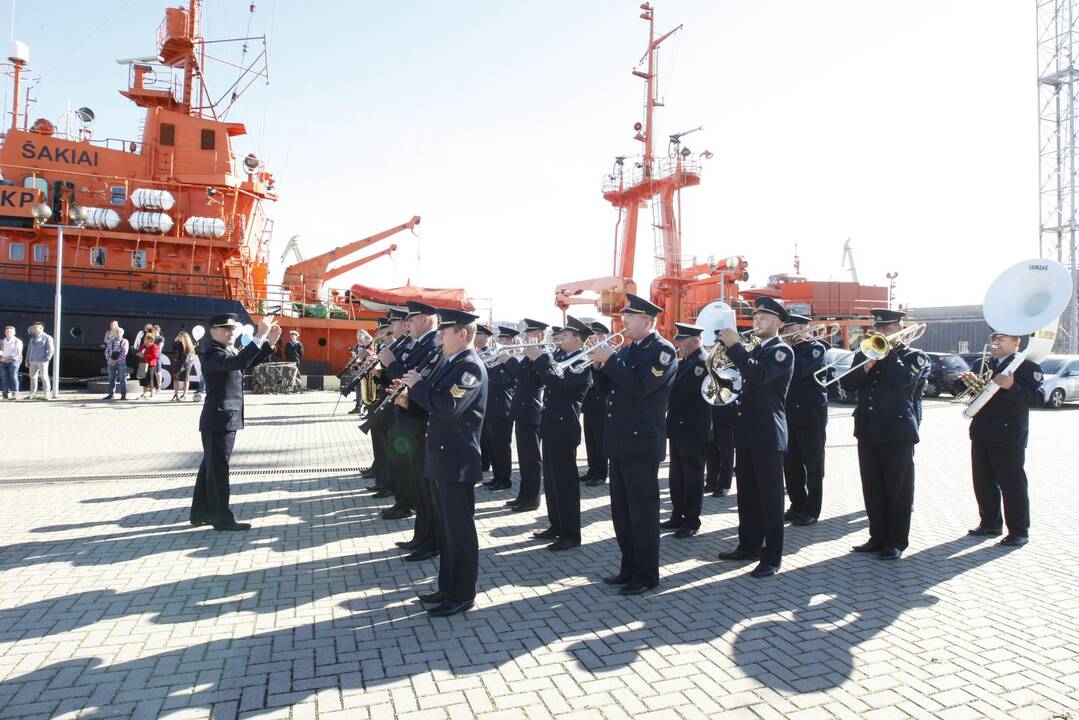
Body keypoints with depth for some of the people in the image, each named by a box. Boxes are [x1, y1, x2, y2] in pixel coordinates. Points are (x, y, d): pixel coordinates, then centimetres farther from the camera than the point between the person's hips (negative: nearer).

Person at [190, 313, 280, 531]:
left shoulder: (228, 351, 12)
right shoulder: (213, 353, -18)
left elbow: (249, 363, 19)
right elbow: (238, 363, -36)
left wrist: (270, 342, 7)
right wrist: (260, 336, -39)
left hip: (225, 419, 10)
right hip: (218, 420, -10)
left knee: (211, 467, 16)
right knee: (218, 468, -2)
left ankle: (201, 513, 26)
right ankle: (222, 517, 5)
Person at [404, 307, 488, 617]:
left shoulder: (471, 366, -16)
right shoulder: (449, 363, 14)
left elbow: (449, 406, -28)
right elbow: (435, 405, 18)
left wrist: (418, 385, -16)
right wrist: (410, 396, 1)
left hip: (457, 461, -10)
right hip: (441, 458, 10)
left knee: (460, 529, 1)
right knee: (446, 527, 17)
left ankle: (463, 594, 12)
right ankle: (447, 587, 29)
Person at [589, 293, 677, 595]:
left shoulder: (662, 350, -10)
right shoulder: (625, 349, 15)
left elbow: (640, 387, -23)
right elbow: (610, 386, 14)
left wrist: (610, 360, -18)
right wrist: (601, 365, -2)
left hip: (642, 443, -8)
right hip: (619, 442, 8)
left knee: (643, 512, 0)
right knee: (621, 510, 14)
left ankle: (647, 575, 12)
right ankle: (629, 567, 27)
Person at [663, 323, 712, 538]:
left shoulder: (702, 363, -15)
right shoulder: (682, 362, 14)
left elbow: (682, 390, -24)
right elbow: (672, 388, 12)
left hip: (694, 429, -9)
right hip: (678, 427, 9)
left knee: (692, 476, 0)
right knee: (677, 474, 15)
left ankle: (692, 521, 9)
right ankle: (677, 516, 25)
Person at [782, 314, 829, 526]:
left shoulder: (816, 348, -6)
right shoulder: (790, 350, 15)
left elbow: (799, 370, -23)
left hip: (811, 417, -7)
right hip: (790, 416, 7)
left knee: (813, 467, 2)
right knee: (791, 465, 10)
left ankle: (812, 510, 9)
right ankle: (797, 505, 22)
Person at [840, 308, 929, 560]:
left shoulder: (914, 356, 1)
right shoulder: (864, 354, 13)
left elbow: (903, 380, -19)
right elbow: (847, 384, 3)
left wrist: (888, 352, -10)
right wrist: (867, 366, -11)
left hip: (898, 430, -5)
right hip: (867, 430, 5)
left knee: (898, 490, 2)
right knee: (872, 489, 10)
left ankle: (897, 541, 11)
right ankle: (878, 536, 20)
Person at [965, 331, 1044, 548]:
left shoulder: (1027, 367, -5)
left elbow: (1037, 399, -15)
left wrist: (1011, 387, -28)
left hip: (1008, 436, -6)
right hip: (981, 435, 6)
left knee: (1012, 485, 0)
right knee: (983, 483, 13)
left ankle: (1019, 531, 10)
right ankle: (990, 524, 25)